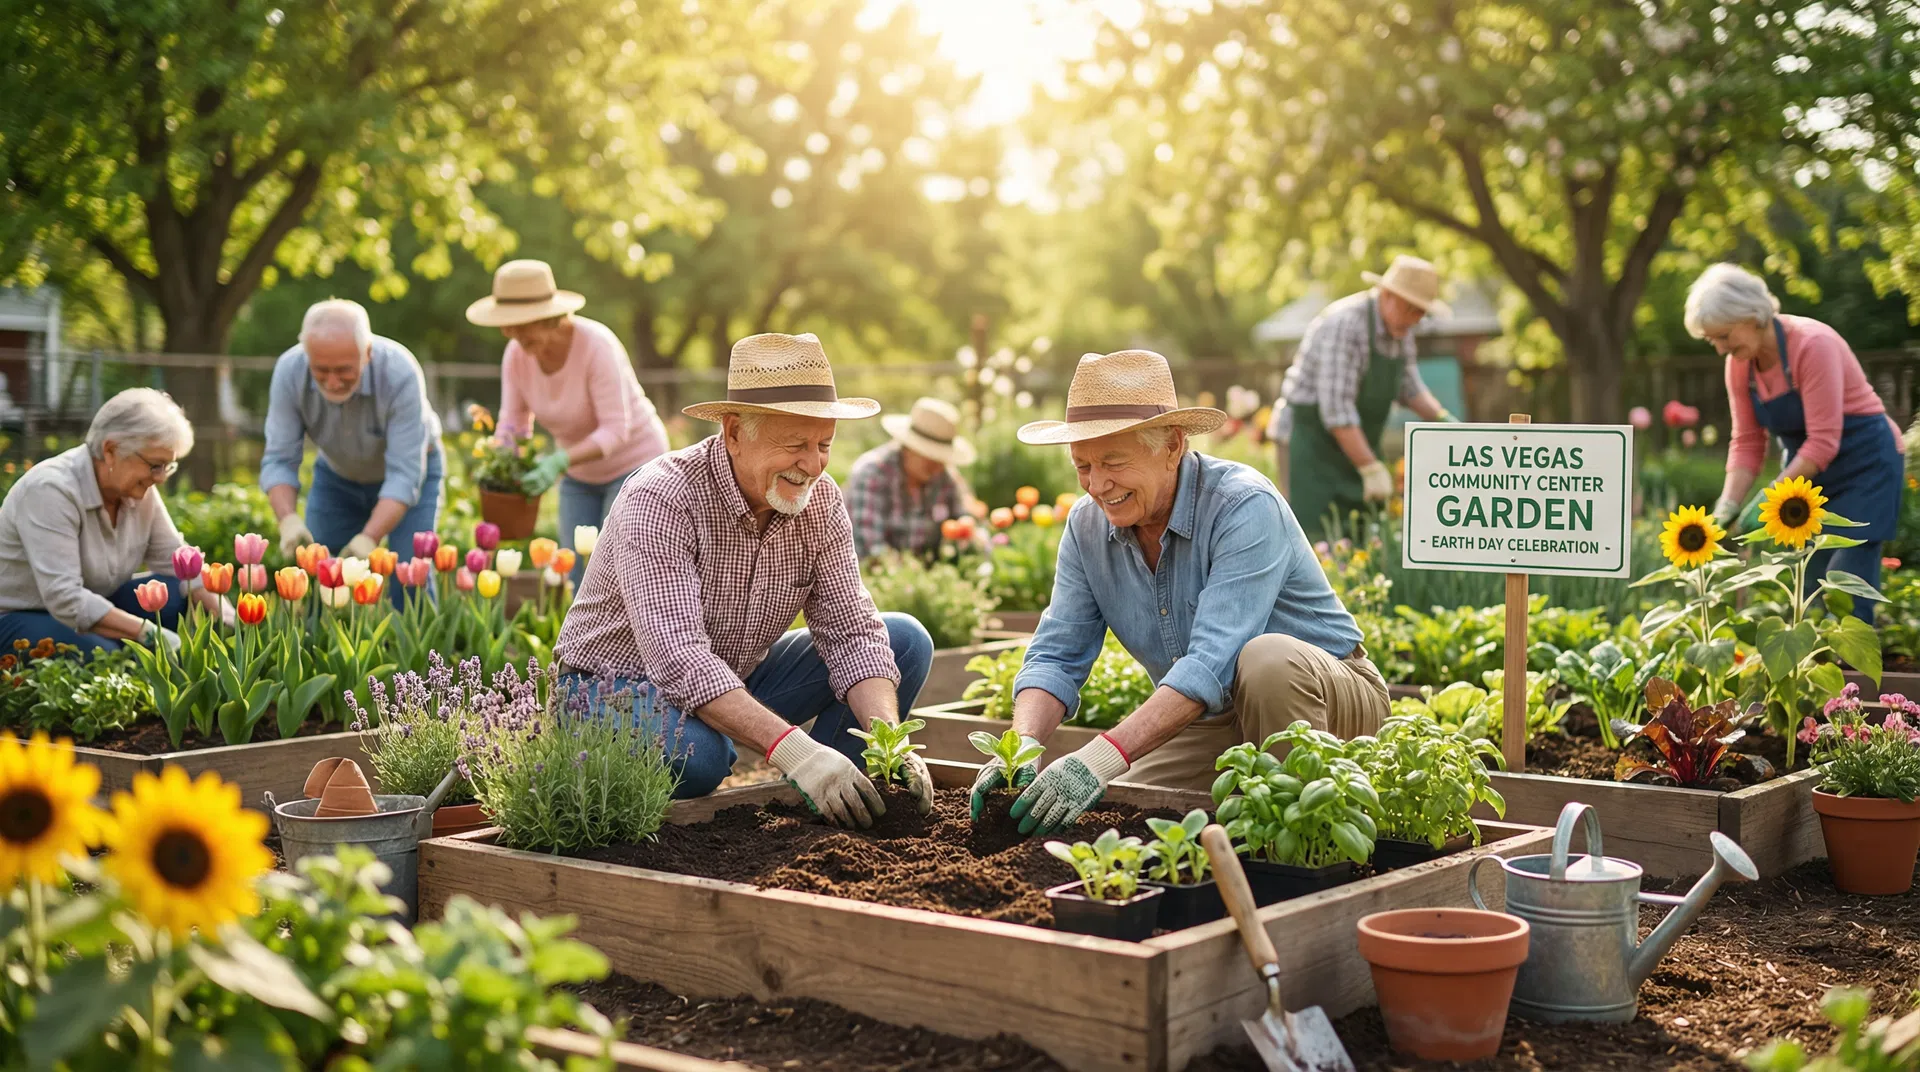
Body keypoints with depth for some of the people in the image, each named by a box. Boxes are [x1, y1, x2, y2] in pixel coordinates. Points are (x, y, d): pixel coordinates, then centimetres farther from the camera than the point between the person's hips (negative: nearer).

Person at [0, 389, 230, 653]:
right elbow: (65, 599, -33)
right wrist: (151, 634, -37)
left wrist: (227, 618, -17)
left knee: (185, 599, -13)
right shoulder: (51, 490, -27)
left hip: (91, 605, 7)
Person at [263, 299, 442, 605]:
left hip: (409, 471, -3)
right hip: (337, 474, 3)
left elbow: (404, 476, -35)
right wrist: (289, 520, -40)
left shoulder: (400, 373, -36)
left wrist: (368, 538, -47)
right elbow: (278, 460, -22)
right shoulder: (289, 371, -27)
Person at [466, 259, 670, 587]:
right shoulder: (516, 354, -13)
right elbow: (514, 427, -9)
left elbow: (616, 431, -31)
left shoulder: (596, 345, -31)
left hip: (634, 461, -6)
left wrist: (559, 462, -44)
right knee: (578, 585, 2)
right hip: (583, 472, 6)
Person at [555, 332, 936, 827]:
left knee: (906, 640, -5)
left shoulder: (819, 500, -9)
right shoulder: (660, 501, -28)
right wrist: (792, 749, -47)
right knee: (694, 750, -41)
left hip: (738, 682, 6)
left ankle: (813, 815, 2)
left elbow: (850, 632, -10)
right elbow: (678, 659, -38)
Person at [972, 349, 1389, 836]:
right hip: (1212, 720, 6)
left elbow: (1213, 663, -36)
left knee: (1266, 658, -36)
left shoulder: (1244, 506, -26)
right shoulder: (1087, 525, -5)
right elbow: (1056, 657, -7)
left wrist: (1106, 754, -46)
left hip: (1329, 697, -6)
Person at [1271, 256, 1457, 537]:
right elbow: (1336, 408, -28)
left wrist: (1442, 418, -3)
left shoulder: (1399, 325, 3)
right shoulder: (1343, 324, -24)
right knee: (1318, 545, -12)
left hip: (1355, 443, 9)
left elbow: (1408, 385, 16)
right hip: (1310, 441, -9)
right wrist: (1372, 469, -28)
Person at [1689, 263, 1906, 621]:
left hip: (1863, 462, -7)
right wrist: (1727, 506, -13)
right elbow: (1747, 443, 0)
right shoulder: (1740, 363, -3)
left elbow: (1823, 443, -27)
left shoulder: (1813, 345, -25)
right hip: (1807, 470, 7)